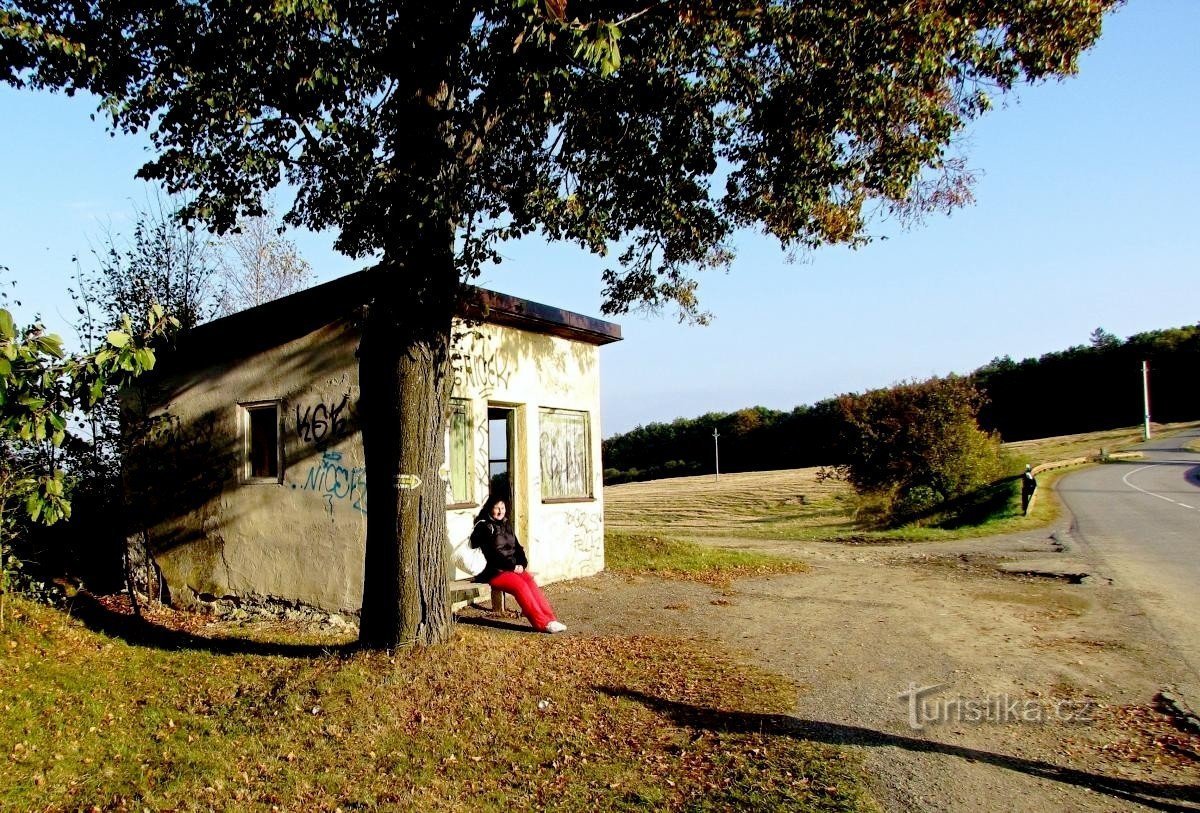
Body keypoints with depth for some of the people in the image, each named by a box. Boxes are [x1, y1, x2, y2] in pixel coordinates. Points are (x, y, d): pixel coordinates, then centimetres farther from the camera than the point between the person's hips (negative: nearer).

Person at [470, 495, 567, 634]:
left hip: (512, 568, 6)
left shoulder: (506, 526, 19)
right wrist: (513, 565, -17)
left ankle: (549, 618, -30)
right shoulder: (484, 527, -5)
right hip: (492, 572, -6)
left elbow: (517, 548, 17)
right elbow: (494, 552, -14)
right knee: (520, 584, -30)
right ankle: (542, 623, -33)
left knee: (529, 580, -24)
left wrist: (521, 564, -3)